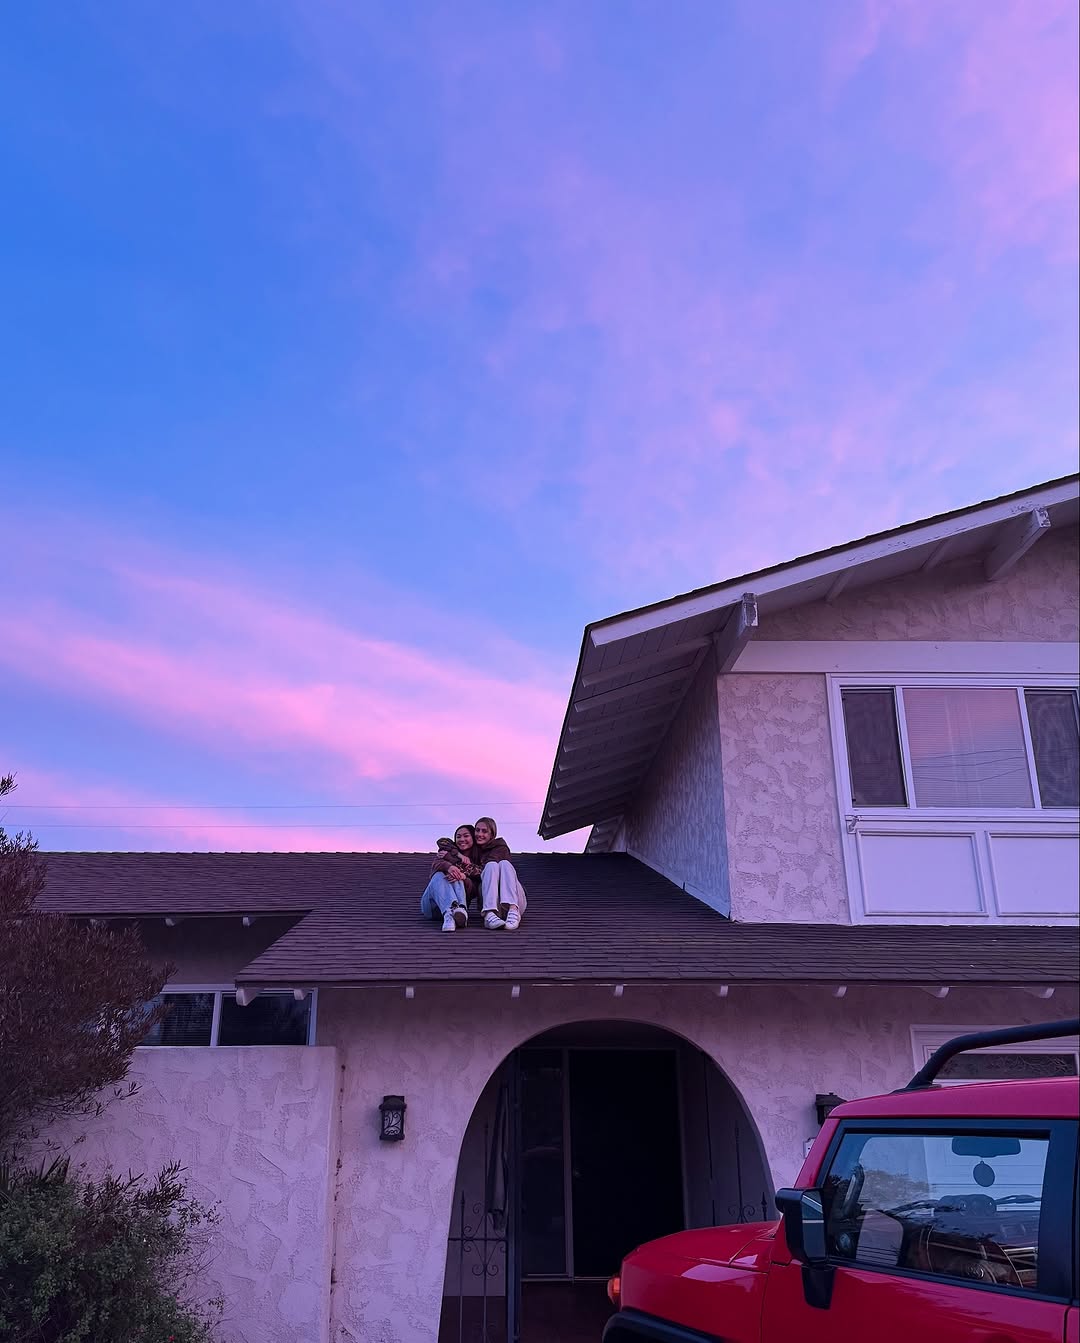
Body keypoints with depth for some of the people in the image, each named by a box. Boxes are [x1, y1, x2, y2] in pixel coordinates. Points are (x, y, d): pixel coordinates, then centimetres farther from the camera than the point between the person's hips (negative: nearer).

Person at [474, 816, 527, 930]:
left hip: (515, 901, -1)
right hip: (490, 903, 1)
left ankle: (513, 910, -47)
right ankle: (490, 913, -47)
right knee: (491, 865, -21)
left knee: (504, 863, -23)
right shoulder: (475, 850, 21)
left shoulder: (500, 847, 9)